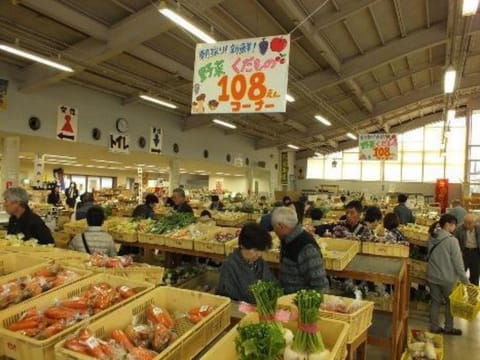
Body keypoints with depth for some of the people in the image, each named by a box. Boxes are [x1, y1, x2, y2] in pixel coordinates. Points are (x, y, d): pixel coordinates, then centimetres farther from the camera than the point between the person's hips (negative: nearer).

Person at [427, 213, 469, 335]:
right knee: (450, 302, 17)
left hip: (432, 275, 5)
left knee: (435, 301, 15)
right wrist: (465, 280, -6)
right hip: (447, 277, -4)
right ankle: (448, 328, 31)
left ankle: (434, 327, 25)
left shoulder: (432, 238, -2)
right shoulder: (452, 240, -19)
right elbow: (458, 263, -15)